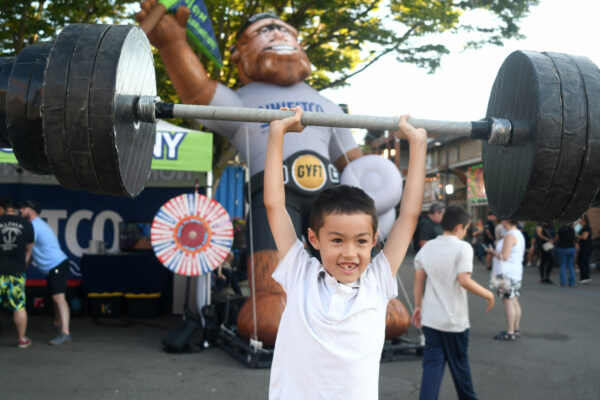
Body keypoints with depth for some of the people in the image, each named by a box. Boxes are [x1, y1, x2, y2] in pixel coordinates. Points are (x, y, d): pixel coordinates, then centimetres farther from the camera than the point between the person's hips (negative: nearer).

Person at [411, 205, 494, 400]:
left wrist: (418, 306, 13)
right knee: (459, 364, 14)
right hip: (454, 319, -4)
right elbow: (464, 281, -22)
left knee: (432, 364, 6)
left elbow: (418, 278, 5)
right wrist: (488, 294, -9)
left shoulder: (427, 247, 4)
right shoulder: (462, 247, -13)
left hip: (430, 318, 4)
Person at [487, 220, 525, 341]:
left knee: (508, 301, -8)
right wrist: (496, 252, 19)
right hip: (515, 272, 10)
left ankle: (510, 333, -6)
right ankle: (515, 329, 19)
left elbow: (504, 256, -21)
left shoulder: (510, 236, -17)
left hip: (507, 273, -10)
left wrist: (493, 252, -5)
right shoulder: (519, 234, 16)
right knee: (514, 301, 13)